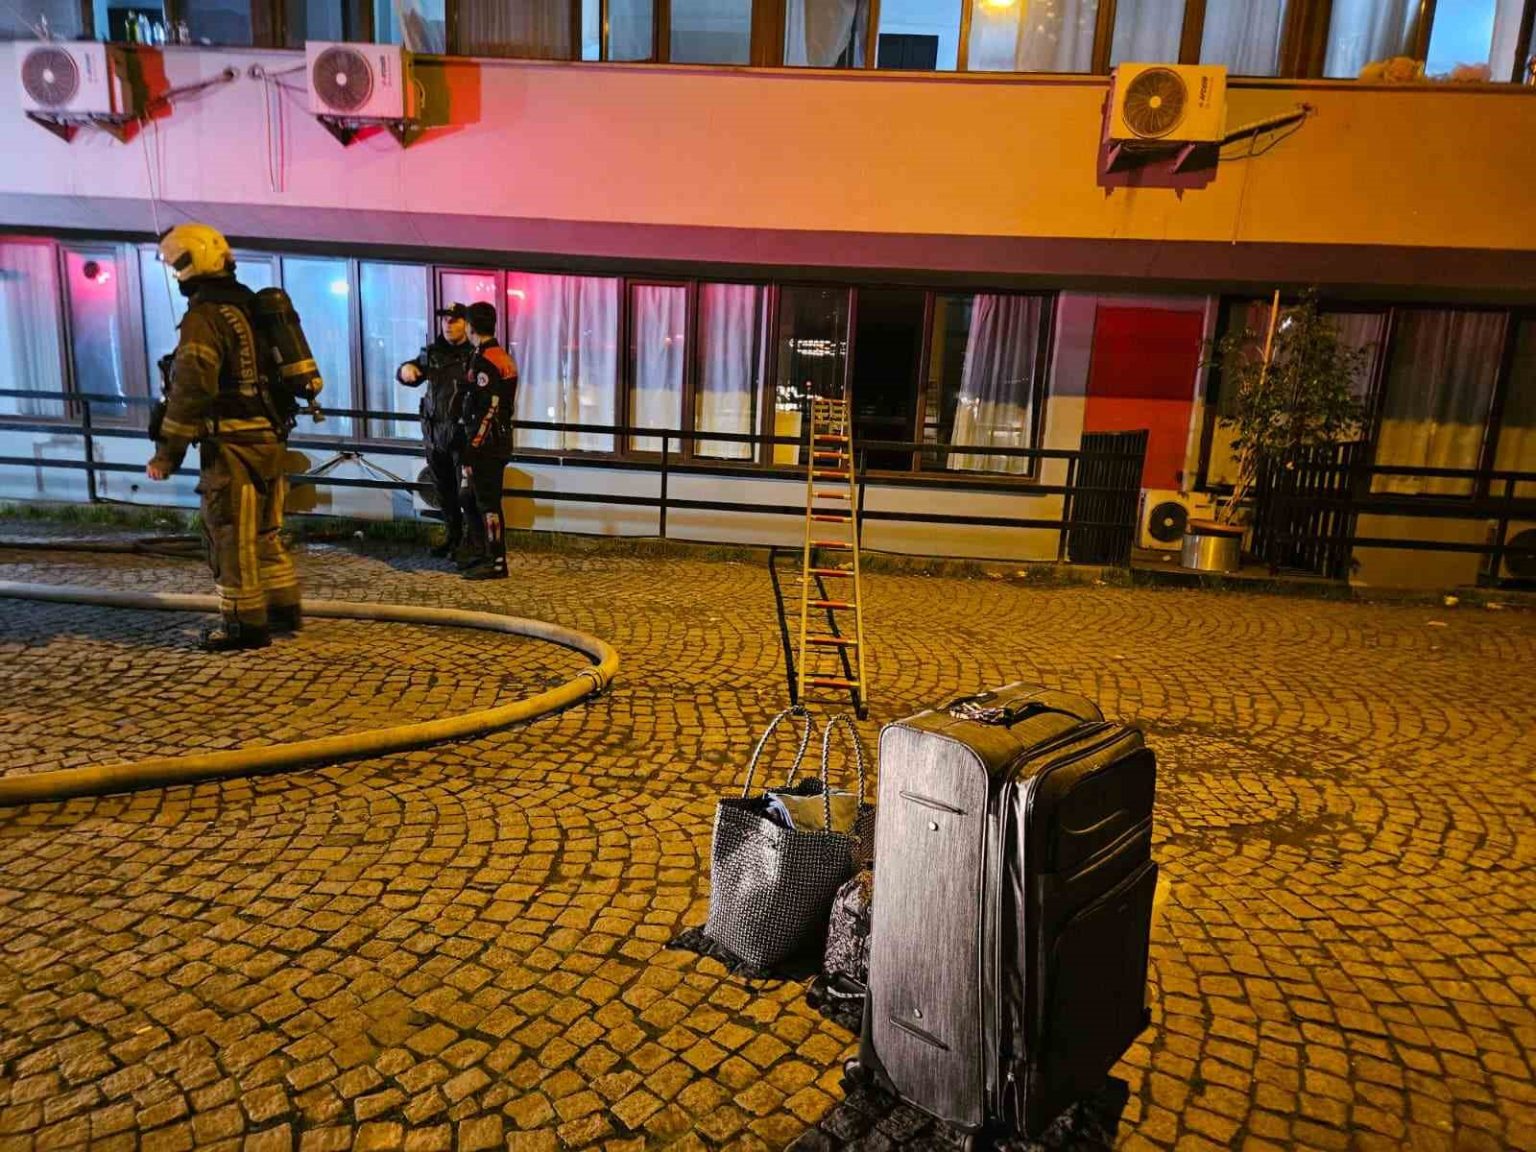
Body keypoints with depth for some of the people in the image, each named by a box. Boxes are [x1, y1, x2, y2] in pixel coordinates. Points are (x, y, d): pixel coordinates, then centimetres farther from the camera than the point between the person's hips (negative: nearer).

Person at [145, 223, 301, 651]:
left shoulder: (204, 317, -12)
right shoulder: (250, 307, 15)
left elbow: (190, 390, -18)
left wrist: (167, 453, -12)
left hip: (232, 444, -9)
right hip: (268, 436, 9)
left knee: (231, 537, 0)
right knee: (262, 532, 18)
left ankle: (245, 623, 5)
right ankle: (284, 608, 24)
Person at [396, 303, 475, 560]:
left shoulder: (476, 354, -8)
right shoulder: (433, 351, 11)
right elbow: (412, 375, 22)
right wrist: (406, 368, -2)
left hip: (464, 434, -6)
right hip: (435, 433, 6)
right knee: (444, 490, 14)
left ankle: (475, 545, 4)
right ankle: (453, 537, 28)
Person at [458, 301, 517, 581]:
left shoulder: (484, 361, -16)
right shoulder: (502, 356, 14)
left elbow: (487, 410, -22)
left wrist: (472, 448, -19)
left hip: (486, 444, -10)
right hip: (498, 441, 10)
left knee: (487, 503, -3)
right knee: (472, 501, 17)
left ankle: (497, 563, 4)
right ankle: (489, 553, 24)